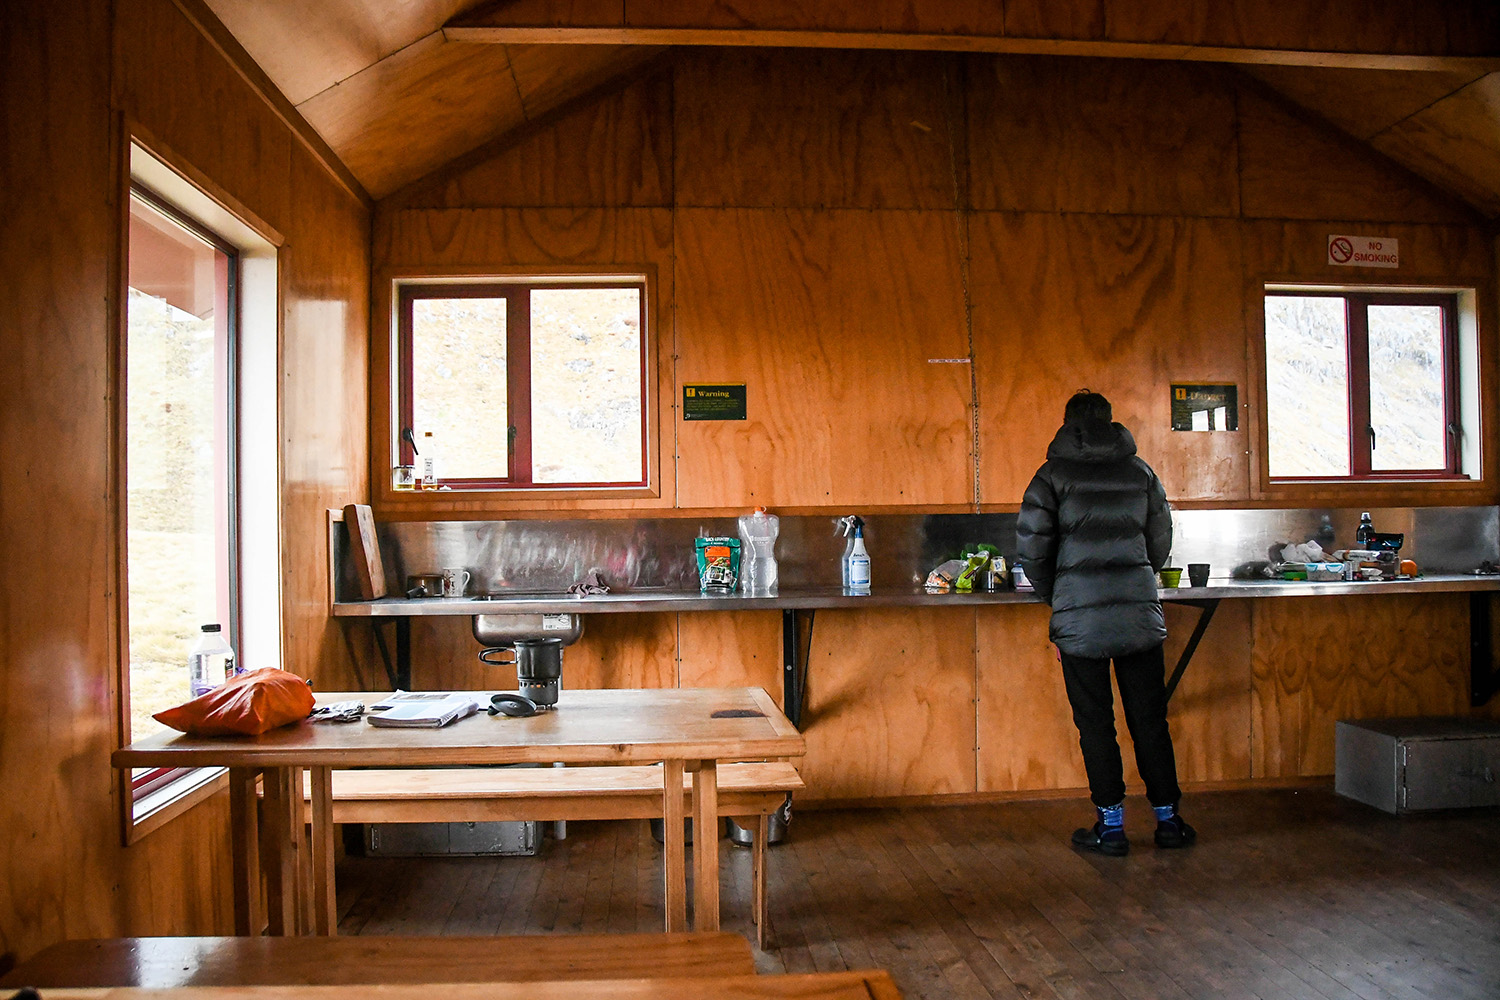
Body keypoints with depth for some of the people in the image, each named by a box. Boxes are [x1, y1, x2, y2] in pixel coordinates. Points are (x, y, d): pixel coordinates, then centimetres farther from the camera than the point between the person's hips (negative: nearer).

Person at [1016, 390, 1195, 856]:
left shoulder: (1053, 474, -1)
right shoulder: (1141, 472, 10)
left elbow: (1031, 545, -6)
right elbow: (1161, 543, 13)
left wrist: (1053, 595, 10)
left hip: (1079, 615, -3)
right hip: (1140, 609, 3)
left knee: (1095, 722, 5)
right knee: (1149, 718, 11)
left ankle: (1111, 825, 9)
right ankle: (1168, 819, 18)